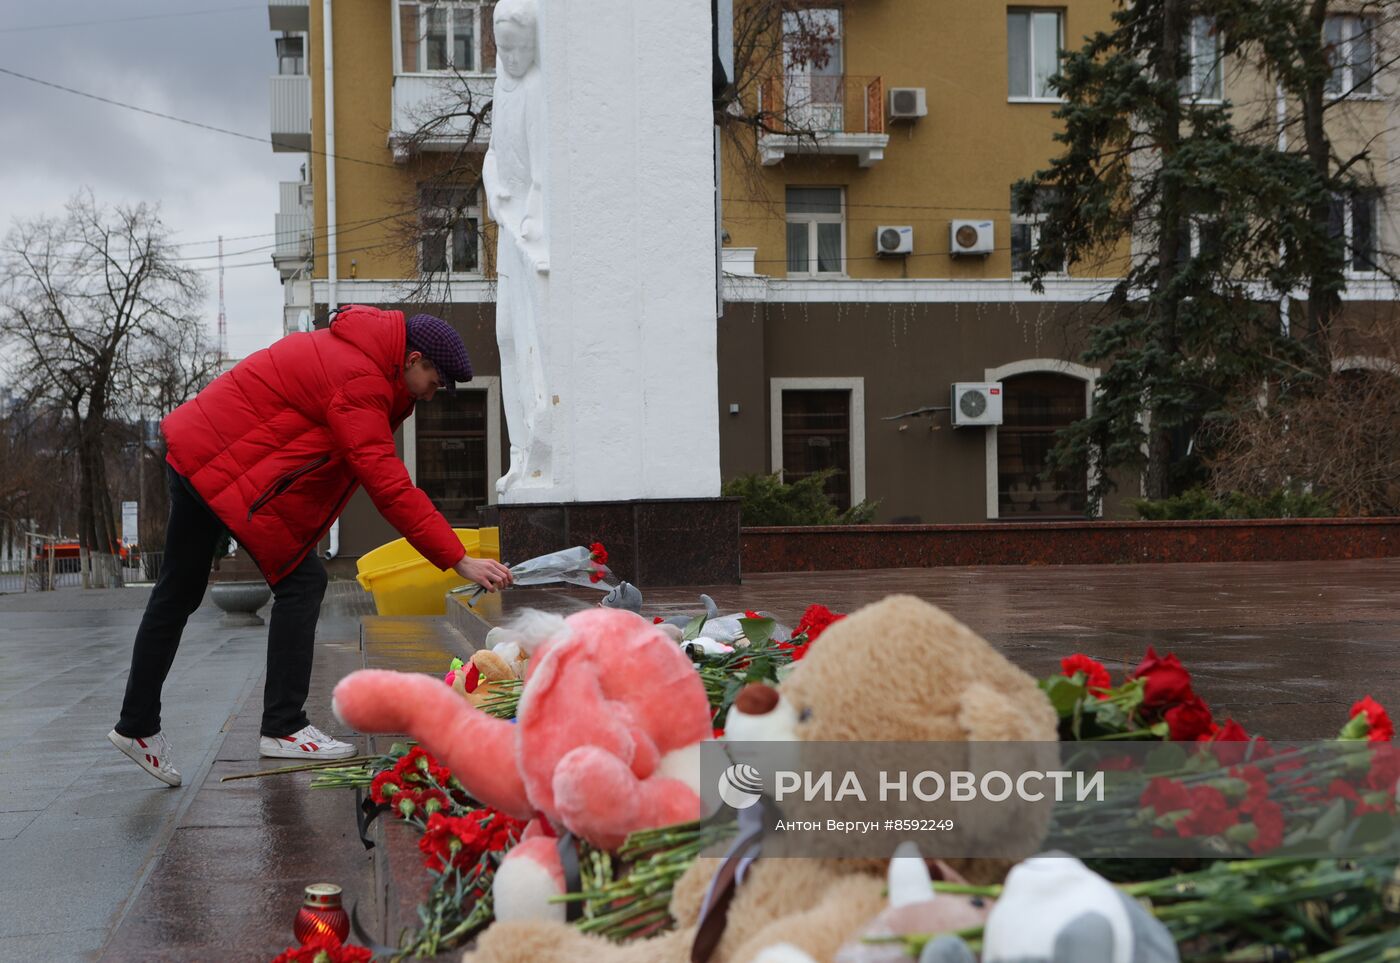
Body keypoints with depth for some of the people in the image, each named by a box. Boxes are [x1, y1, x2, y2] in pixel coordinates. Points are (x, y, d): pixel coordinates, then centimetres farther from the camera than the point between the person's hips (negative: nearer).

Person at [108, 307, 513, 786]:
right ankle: (283, 728, -6)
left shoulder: (350, 353, 12)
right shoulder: (360, 383, -21)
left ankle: (137, 725, 24)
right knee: (301, 581, -7)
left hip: (194, 450, 11)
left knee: (179, 592, 15)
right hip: (231, 469, -11)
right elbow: (389, 486, -26)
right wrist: (458, 560, -26)